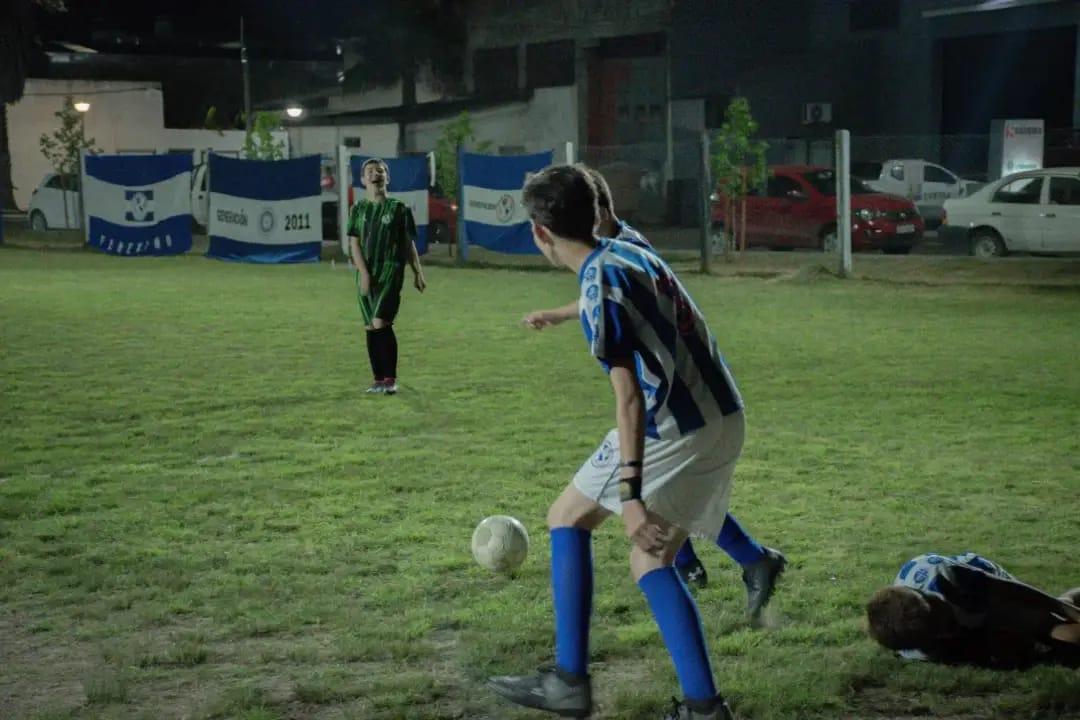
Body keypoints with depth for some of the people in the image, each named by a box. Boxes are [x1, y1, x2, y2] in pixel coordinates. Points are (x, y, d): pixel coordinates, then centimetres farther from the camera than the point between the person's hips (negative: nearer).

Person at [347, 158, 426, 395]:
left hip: (391, 270, -3)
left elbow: (409, 244, 8)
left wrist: (418, 273, 6)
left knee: (381, 323, -16)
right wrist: (364, 273, -9)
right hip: (366, 274, 4)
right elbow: (354, 244, 3)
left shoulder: (398, 208, 3)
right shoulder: (358, 209, 9)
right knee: (370, 327, 4)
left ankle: (391, 379, -7)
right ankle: (378, 380, 14)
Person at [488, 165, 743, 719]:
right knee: (651, 561, 14)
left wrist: (631, 496, -24)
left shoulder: (600, 286, -15)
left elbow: (629, 396, -21)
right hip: (725, 422, 8)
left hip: (675, 428, -8)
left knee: (568, 517, 9)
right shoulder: (632, 253, 12)